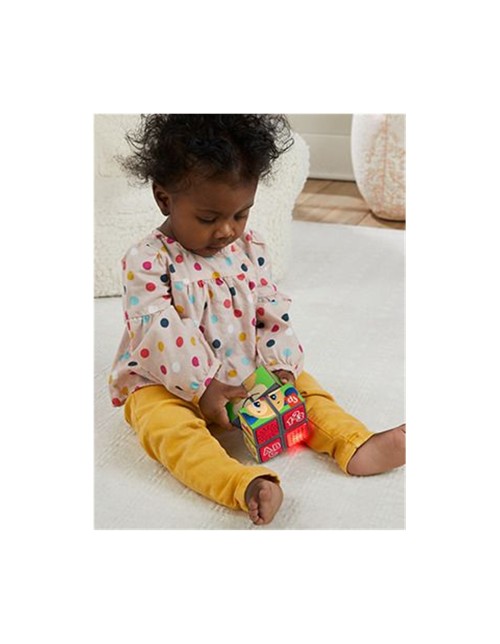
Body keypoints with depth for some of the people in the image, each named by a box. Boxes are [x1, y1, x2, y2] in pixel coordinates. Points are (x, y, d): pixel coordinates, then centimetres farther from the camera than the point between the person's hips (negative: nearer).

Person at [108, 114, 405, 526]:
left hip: (247, 377, 6)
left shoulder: (249, 249, 2)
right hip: (167, 384, -6)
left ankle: (355, 447, -17)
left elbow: (274, 312, 2)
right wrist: (203, 387, -27)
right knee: (167, 426, -34)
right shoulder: (147, 260, -16)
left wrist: (281, 367, -13)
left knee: (304, 385, -5)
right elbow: (160, 332, -22)